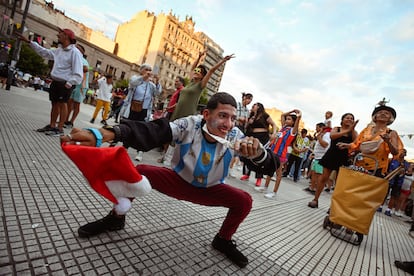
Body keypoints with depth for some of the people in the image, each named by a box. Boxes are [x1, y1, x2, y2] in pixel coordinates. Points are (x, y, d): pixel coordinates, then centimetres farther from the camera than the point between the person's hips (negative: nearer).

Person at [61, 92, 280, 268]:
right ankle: (116, 218, 9)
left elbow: (269, 166, -27)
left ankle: (223, 241, 13)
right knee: (137, 172, -20)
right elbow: (151, 131, -42)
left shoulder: (235, 136, -23)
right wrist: (105, 133, -58)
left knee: (244, 201, -18)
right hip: (179, 181, -1)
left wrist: (258, 153, -53)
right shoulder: (189, 125, -27)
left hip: (209, 190, 2)